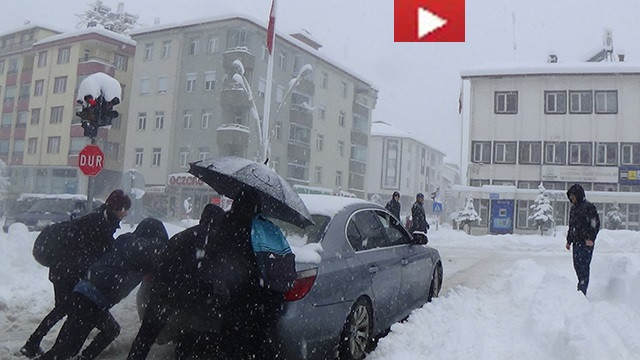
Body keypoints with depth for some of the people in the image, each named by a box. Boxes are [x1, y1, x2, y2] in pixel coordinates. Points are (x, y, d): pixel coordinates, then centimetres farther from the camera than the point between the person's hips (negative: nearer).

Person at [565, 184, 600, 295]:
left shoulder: (589, 207, -7)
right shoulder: (573, 208, 17)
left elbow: (596, 224, -11)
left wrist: (591, 239, -17)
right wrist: (569, 240, 20)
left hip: (586, 244, -8)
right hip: (576, 243, 8)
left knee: (583, 267, -9)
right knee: (577, 266, 10)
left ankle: (582, 291, -9)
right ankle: (582, 286, 22)